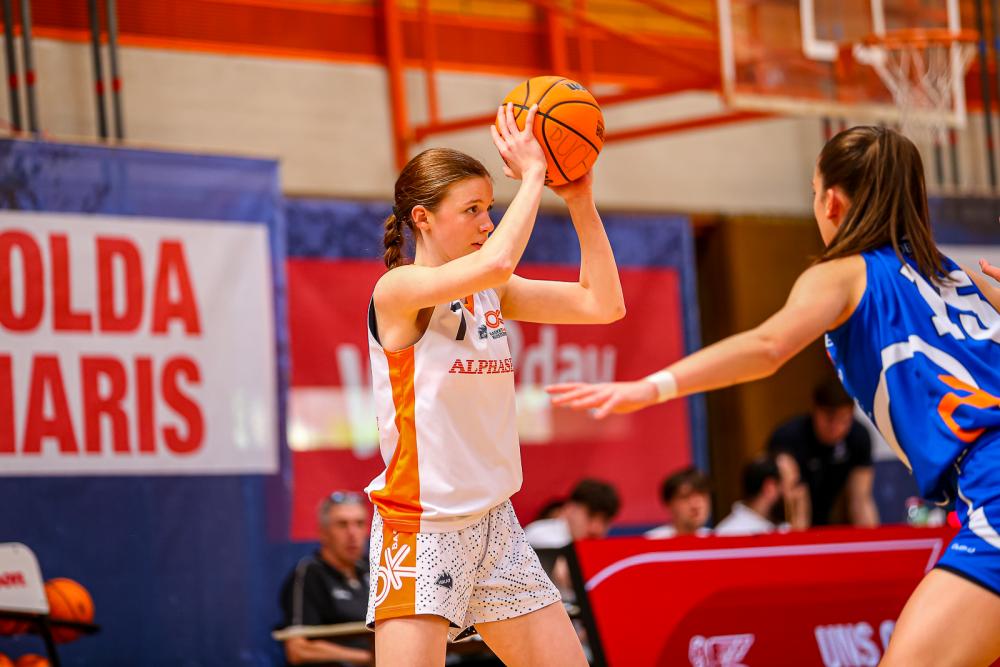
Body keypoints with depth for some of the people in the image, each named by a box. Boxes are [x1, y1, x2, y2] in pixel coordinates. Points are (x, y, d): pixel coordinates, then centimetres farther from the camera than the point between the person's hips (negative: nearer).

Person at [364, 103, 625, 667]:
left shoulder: (492, 295, 8)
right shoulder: (398, 291, -12)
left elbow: (603, 304, 3)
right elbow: (495, 262, -30)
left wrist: (581, 201, -2)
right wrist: (532, 174, -19)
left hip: (494, 522, 7)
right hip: (420, 529, -7)